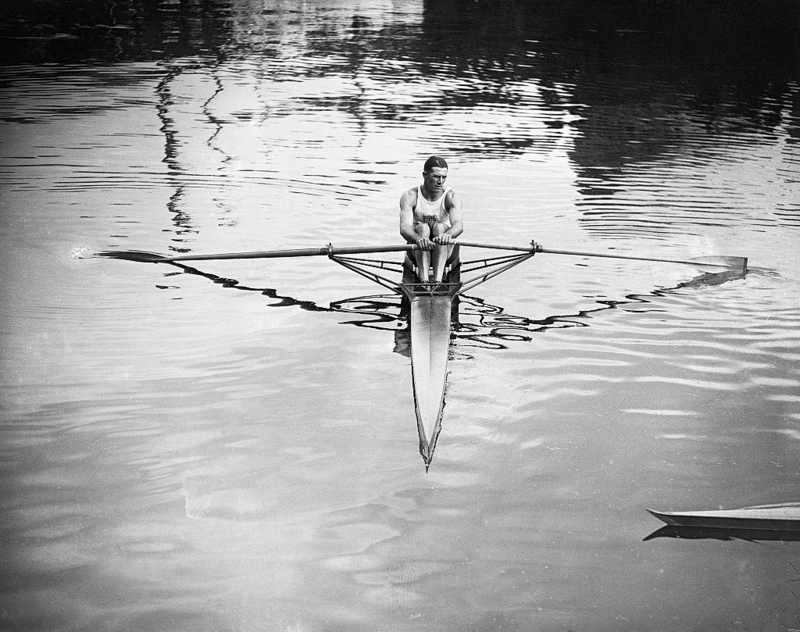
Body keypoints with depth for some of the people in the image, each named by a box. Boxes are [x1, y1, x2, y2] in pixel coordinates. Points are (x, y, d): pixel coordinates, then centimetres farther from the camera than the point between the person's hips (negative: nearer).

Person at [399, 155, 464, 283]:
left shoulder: (451, 197, -10)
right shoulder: (410, 196, -10)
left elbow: (458, 224, -29)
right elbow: (404, 227, -26)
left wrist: (448, 234, -54)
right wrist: (418, 239, -50)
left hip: (444, 250, 0)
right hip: (417, 252, 0)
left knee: (439, 227, -29)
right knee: (422, 228, -29)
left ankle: (438, 280, -45)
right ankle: (424, 280, -45)